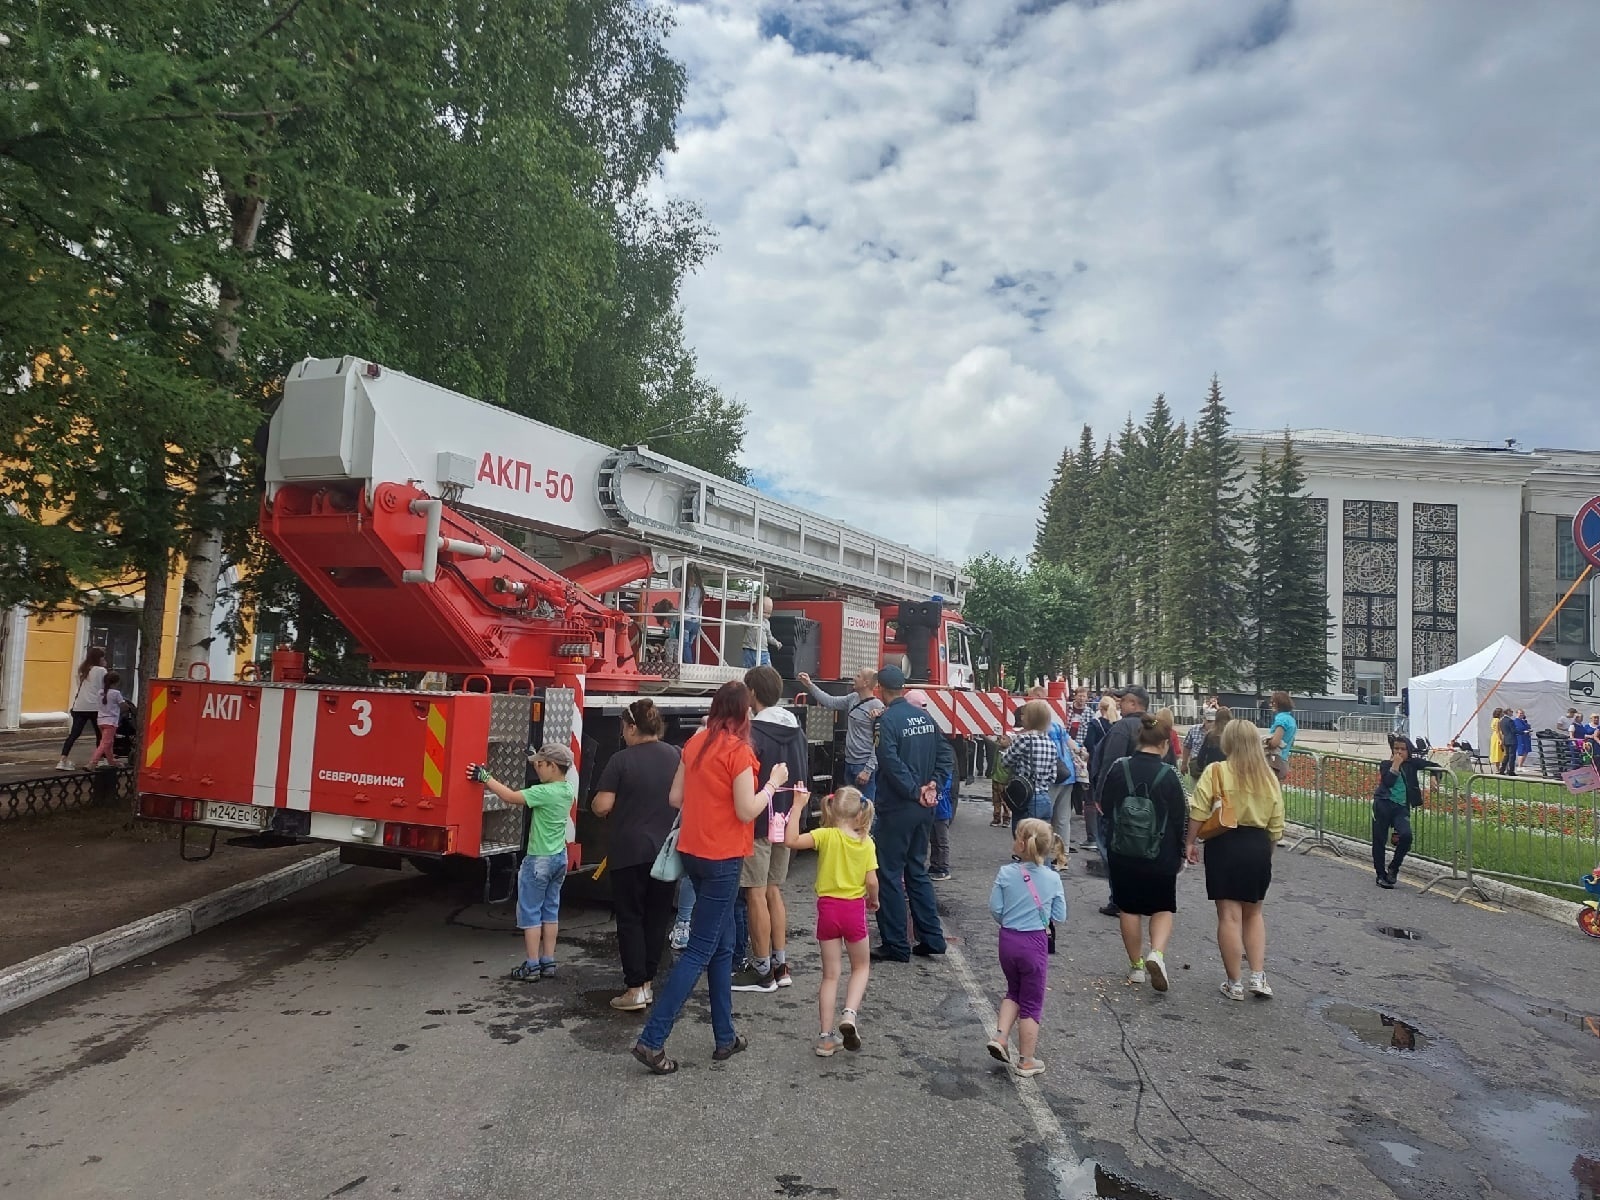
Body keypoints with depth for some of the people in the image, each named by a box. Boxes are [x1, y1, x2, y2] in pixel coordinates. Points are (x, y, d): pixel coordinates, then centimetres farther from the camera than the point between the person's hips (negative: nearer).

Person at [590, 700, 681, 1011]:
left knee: (630, 918, 5)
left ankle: (635, 988, 3)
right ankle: (648, 982, 19)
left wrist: (595, 805, 9)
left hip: (630, 851, -4)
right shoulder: (677, 757, 1)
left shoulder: (622, 760, -11)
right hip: (667, 850, 4)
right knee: (657, 917, 13)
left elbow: (602, 806, -13)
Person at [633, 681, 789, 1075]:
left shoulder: (695, 743, 5)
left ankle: (725, 1037, 23)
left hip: (693, 851, 8)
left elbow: (675, 798, 8)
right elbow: (746, 811, -16)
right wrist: (773, 783, -2)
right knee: (700, 950, -1)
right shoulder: (738, 750, -15)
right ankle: (652, 1040, -1)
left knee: (723, 945, 16)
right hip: (722, 858, -7)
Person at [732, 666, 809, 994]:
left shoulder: (754, 732, -16)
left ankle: (762, 970, 7)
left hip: (758, 822, -8)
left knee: (756, 895, 1)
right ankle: (780, 965, 20)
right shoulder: (796, 730, 8)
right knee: (774, 891, 16)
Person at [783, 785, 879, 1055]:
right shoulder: (866, 843, -4)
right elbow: (871, 881, -6)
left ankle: (826, 1037, 10)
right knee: (861, 966, 21)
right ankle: (850, 1013, -3)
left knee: (830, 975, 10)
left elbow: (791, 840, -22)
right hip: (854, 909, 0)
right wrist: (873, 900, 14)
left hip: (828, 908, 0)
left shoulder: (826, 835, -10)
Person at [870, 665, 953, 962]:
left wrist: (914, 791, -16)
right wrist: (933, 785, 1)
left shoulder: (887, 720, -14)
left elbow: (891, 762, -24)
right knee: (917, 871, 17)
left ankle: (895, 946, 7)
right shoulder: (924, 716, 8)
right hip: (924, 810, 7)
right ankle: (932, 938, 19)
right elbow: (946, 755, 8)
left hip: (896, 808, -7)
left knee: (890, 874, 2)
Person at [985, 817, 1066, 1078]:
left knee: (1014, 991, 26)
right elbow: (1059, 915, -3)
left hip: (1008, 940, 2)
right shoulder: (1052, 878, -10)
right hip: (1035, 942, -2)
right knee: (1031, 1002, 11)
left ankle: (1000, 1036, 11)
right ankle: (1027, 1061, 19)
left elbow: (995, 908, -7)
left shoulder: (1006, 873, -10)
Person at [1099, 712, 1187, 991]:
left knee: (1130, 908, 14)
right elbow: (1180, 818, -6)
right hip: (1161, 856, -2)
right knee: (1163, 908, 16)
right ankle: (1157, 953, -6)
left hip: (1121, 854, 2)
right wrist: (1180, 853, 7)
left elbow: (1105, 806, 3)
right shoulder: (1168, 775, -13)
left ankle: (1136, 967, 21)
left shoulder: (1118, 769, -7)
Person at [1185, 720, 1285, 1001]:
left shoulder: (1215, 772, -9)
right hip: (1258, 847, 4)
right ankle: (1258, 976, 14)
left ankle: (1234, 983, 11)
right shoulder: (1269, 776, 3)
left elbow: (1198, 813, -13)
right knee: (1253, 913, 20)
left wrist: (1191, 842, -1)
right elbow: (1276, 825, 5)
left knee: (1229, 916, 3)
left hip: (1224, 846, -4)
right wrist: (1266, 851, 18)